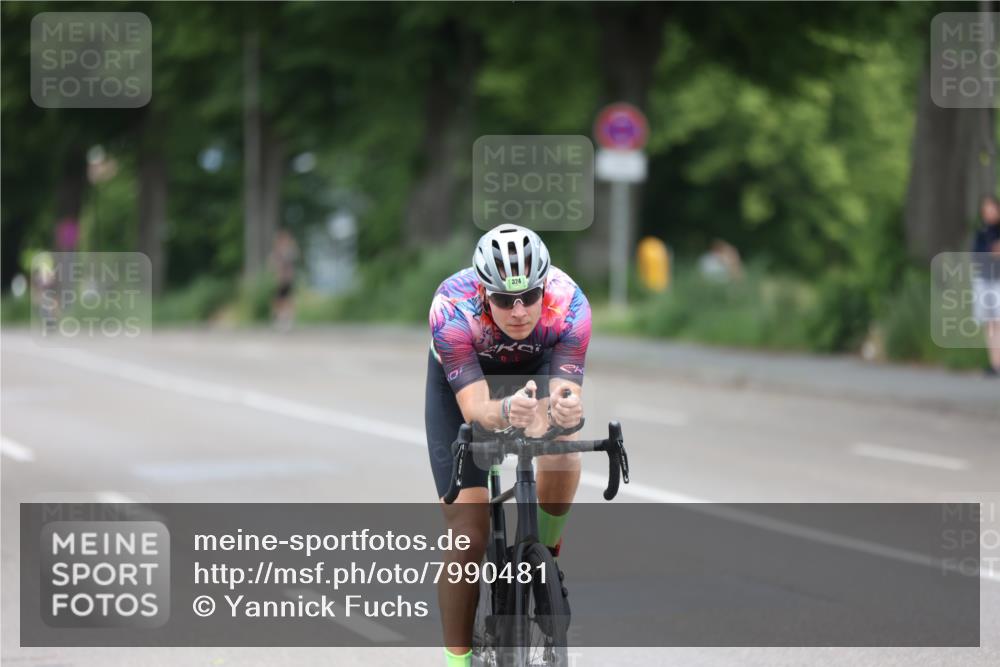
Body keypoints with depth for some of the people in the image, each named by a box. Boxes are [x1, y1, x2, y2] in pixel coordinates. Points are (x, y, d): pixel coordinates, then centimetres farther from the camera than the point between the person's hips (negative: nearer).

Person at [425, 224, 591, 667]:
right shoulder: (452, 308, -38)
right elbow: (474, 407, -42)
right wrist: (507, 411, -64)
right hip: (460, 379, -1)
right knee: (468, 534, -10)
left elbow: (566, 393, -38)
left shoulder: (569, 306, -34)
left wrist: (565, 410, -61)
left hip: (535, 367, 1)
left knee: (563, 450, -31)